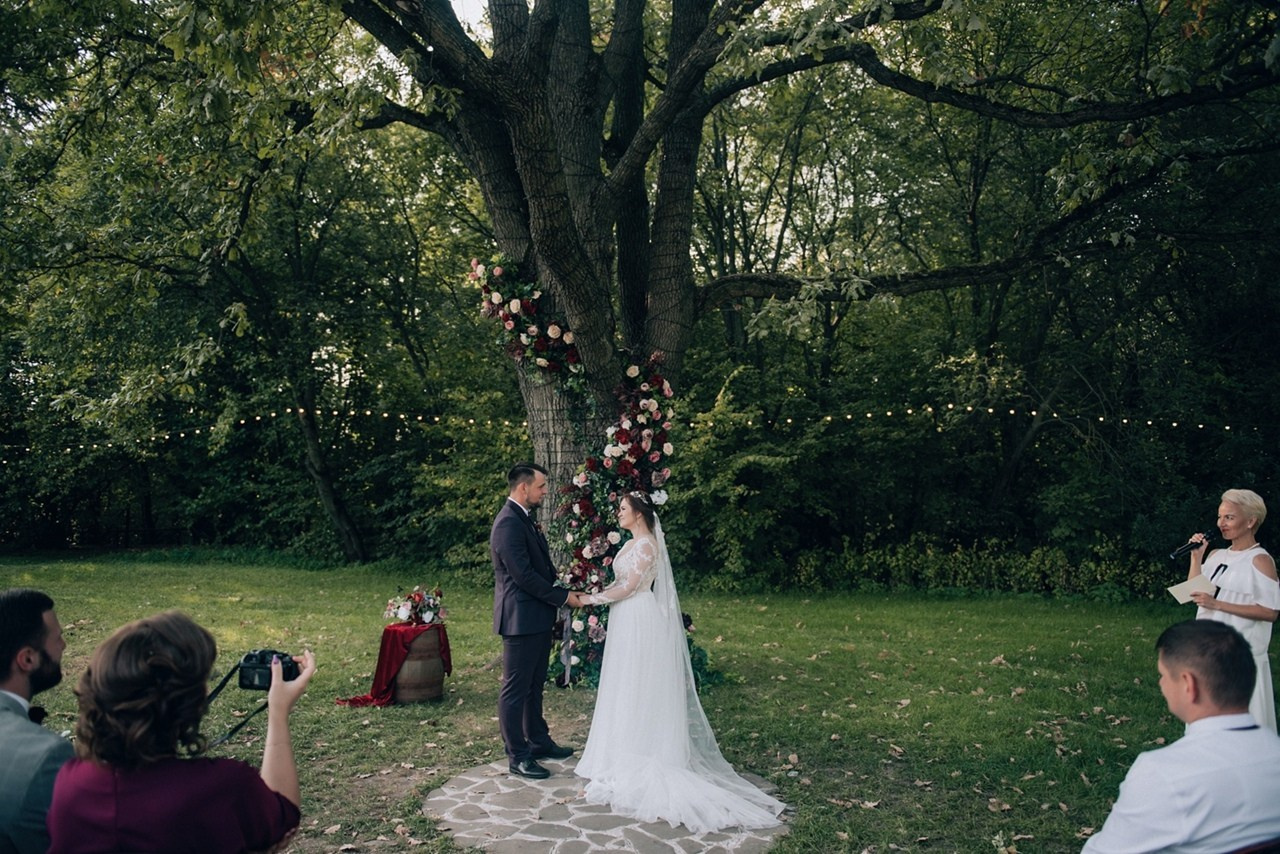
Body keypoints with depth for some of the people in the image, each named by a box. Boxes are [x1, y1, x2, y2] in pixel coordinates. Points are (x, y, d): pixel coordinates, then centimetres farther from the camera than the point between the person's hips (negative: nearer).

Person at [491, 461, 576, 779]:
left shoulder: (524, 518, 12)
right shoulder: (508, 523, -20)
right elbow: (524, 575, -23)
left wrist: (561, 584, 5)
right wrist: (562, 597, -15)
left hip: (537, 617, 10)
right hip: (521, 619, -10)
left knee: (534, 685, 21)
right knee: (515, 690, 2)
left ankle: (539, 741, 34)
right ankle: (518, 756, 11)